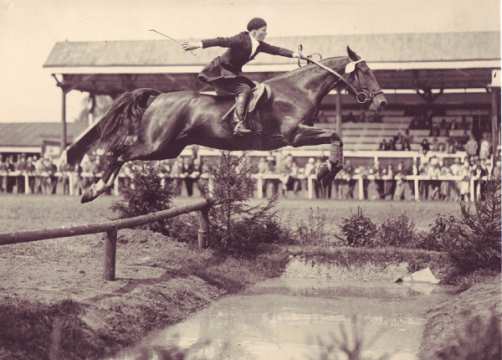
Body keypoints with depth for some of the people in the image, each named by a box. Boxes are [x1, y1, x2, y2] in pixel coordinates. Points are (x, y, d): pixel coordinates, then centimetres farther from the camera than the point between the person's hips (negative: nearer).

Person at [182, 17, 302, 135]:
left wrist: (294, 54, -6)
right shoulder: (241, 40, -21)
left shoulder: (260, 45, 3)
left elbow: (277, 50, 4)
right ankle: (239, 124, -31)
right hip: (220, 71, -10)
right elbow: (221, 41, -28)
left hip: (233, 73, 10)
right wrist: (198, 44, -36)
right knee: (244, 89, -24)